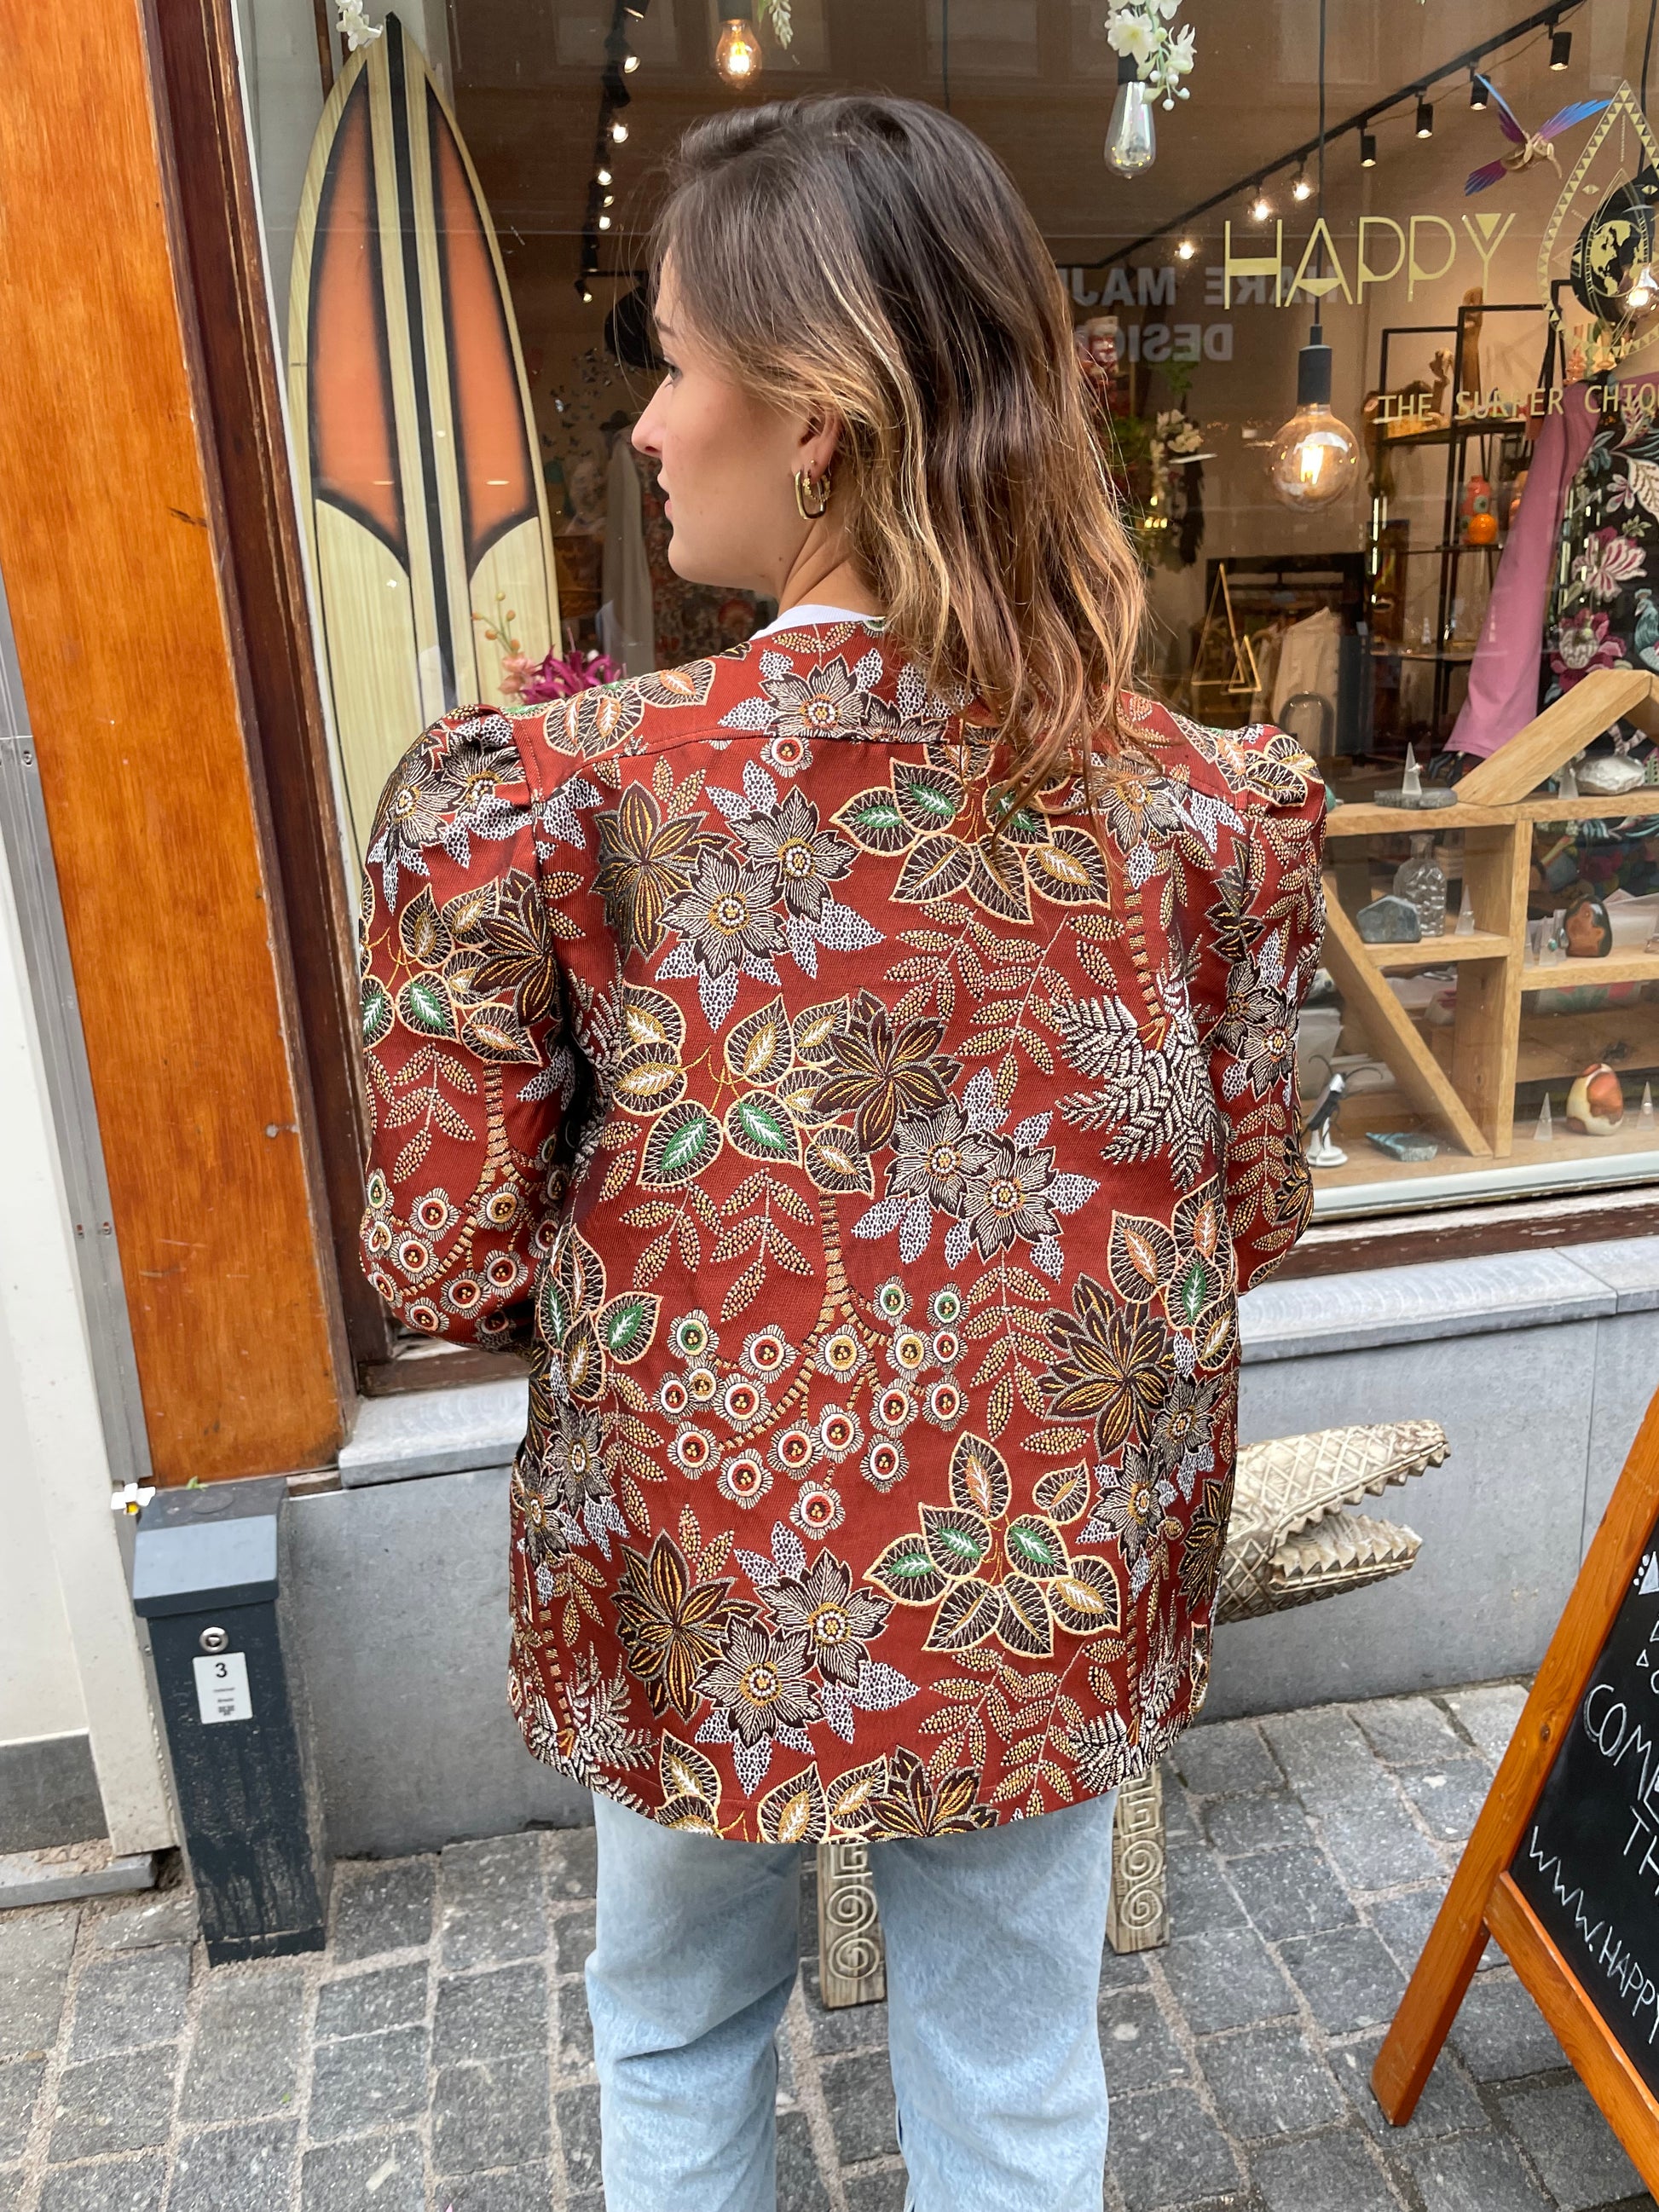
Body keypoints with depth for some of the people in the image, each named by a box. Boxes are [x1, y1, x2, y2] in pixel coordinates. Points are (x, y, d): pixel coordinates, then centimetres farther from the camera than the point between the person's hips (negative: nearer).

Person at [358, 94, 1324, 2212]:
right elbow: (1248, 1221, -2)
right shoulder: (1200, 802, -13)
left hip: (699, 1609, -1)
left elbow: (447, 1262, -13)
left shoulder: (548, 798, -22)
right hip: (1061, 1615, 2)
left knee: (678, 2034, 30)